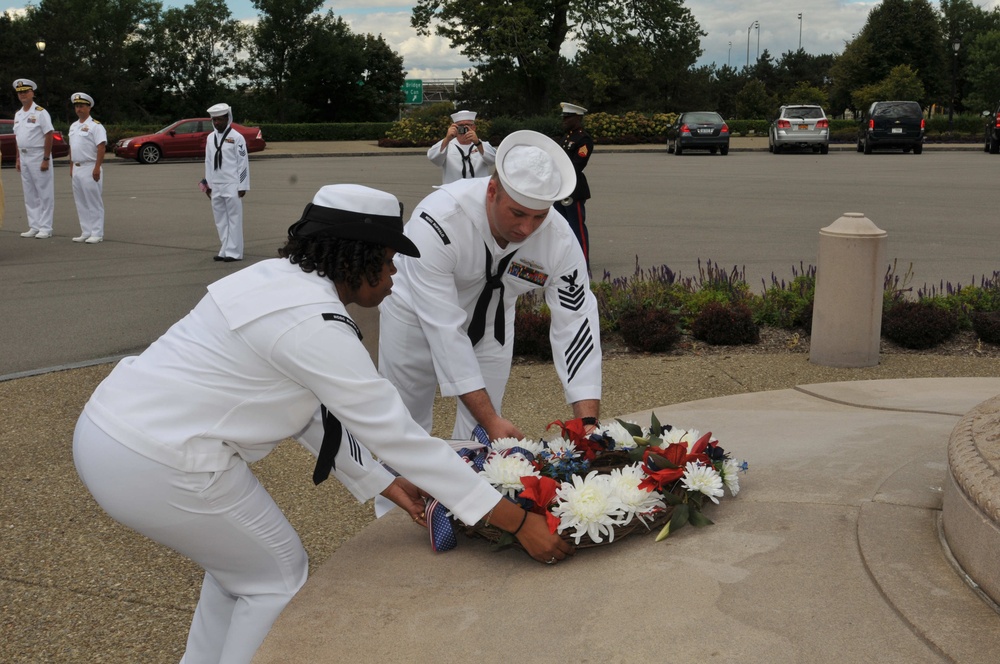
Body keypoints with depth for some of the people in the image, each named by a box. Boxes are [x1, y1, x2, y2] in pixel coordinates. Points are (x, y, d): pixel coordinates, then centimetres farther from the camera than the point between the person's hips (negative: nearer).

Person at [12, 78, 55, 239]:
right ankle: (34, 226, 15)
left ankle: (45, 228, 0)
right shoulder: (18, 115, 13)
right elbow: (18, 138, 18)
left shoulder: (40, 112, -9)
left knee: (44, 194, -3)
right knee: (30, 194, 10)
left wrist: (46, 159, -18)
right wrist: (18, 158, 12)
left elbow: (49, 136, -13)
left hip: (38, 157, -8)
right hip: (24, 157, 8)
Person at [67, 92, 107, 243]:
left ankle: (97, 234, -3)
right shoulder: (73, 126, 17)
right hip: (77, 169, 8)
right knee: (81, 203, 10)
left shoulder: (95, 126, -8)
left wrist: (97, 168, -21)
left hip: (90, 168, -8)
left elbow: (101, 147, -15)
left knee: (94, 202, -6)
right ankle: (86, 232, 16)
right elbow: (72, 148, 21)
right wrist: (71, 167, 17)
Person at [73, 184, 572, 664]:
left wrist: (382, 483, 14)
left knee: (239, 564, 25)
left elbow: (313, 408, 14)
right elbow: (400, 437, -18)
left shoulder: (280, 278, 9)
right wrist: (518, 521, -13)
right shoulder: (316, 327, -20)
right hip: (156, 465, -9)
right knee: (279, 578, 9)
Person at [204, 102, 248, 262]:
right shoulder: (210, 138, 12)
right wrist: (208, 183, 14)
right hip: (216, 186, 6)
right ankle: (225, 251, 13)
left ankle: (234, 252, 0)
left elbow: (243, 162, -6)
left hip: (232, 185, -6)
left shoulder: (236, 137, -5)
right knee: (220, 219, 7)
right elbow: (208, 161, 16)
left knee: (234, 219, -4)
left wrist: (242, 186, -9)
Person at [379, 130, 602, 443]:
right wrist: (490, 419, -41)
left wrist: (588, 423, -34)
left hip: (492, 321, 3)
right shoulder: (437, 222, -40)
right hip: (416, 316, -3)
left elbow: (576, 322, -25)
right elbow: (444, 329, -40)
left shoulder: (560, 241, -28)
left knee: (479, 435, 4)